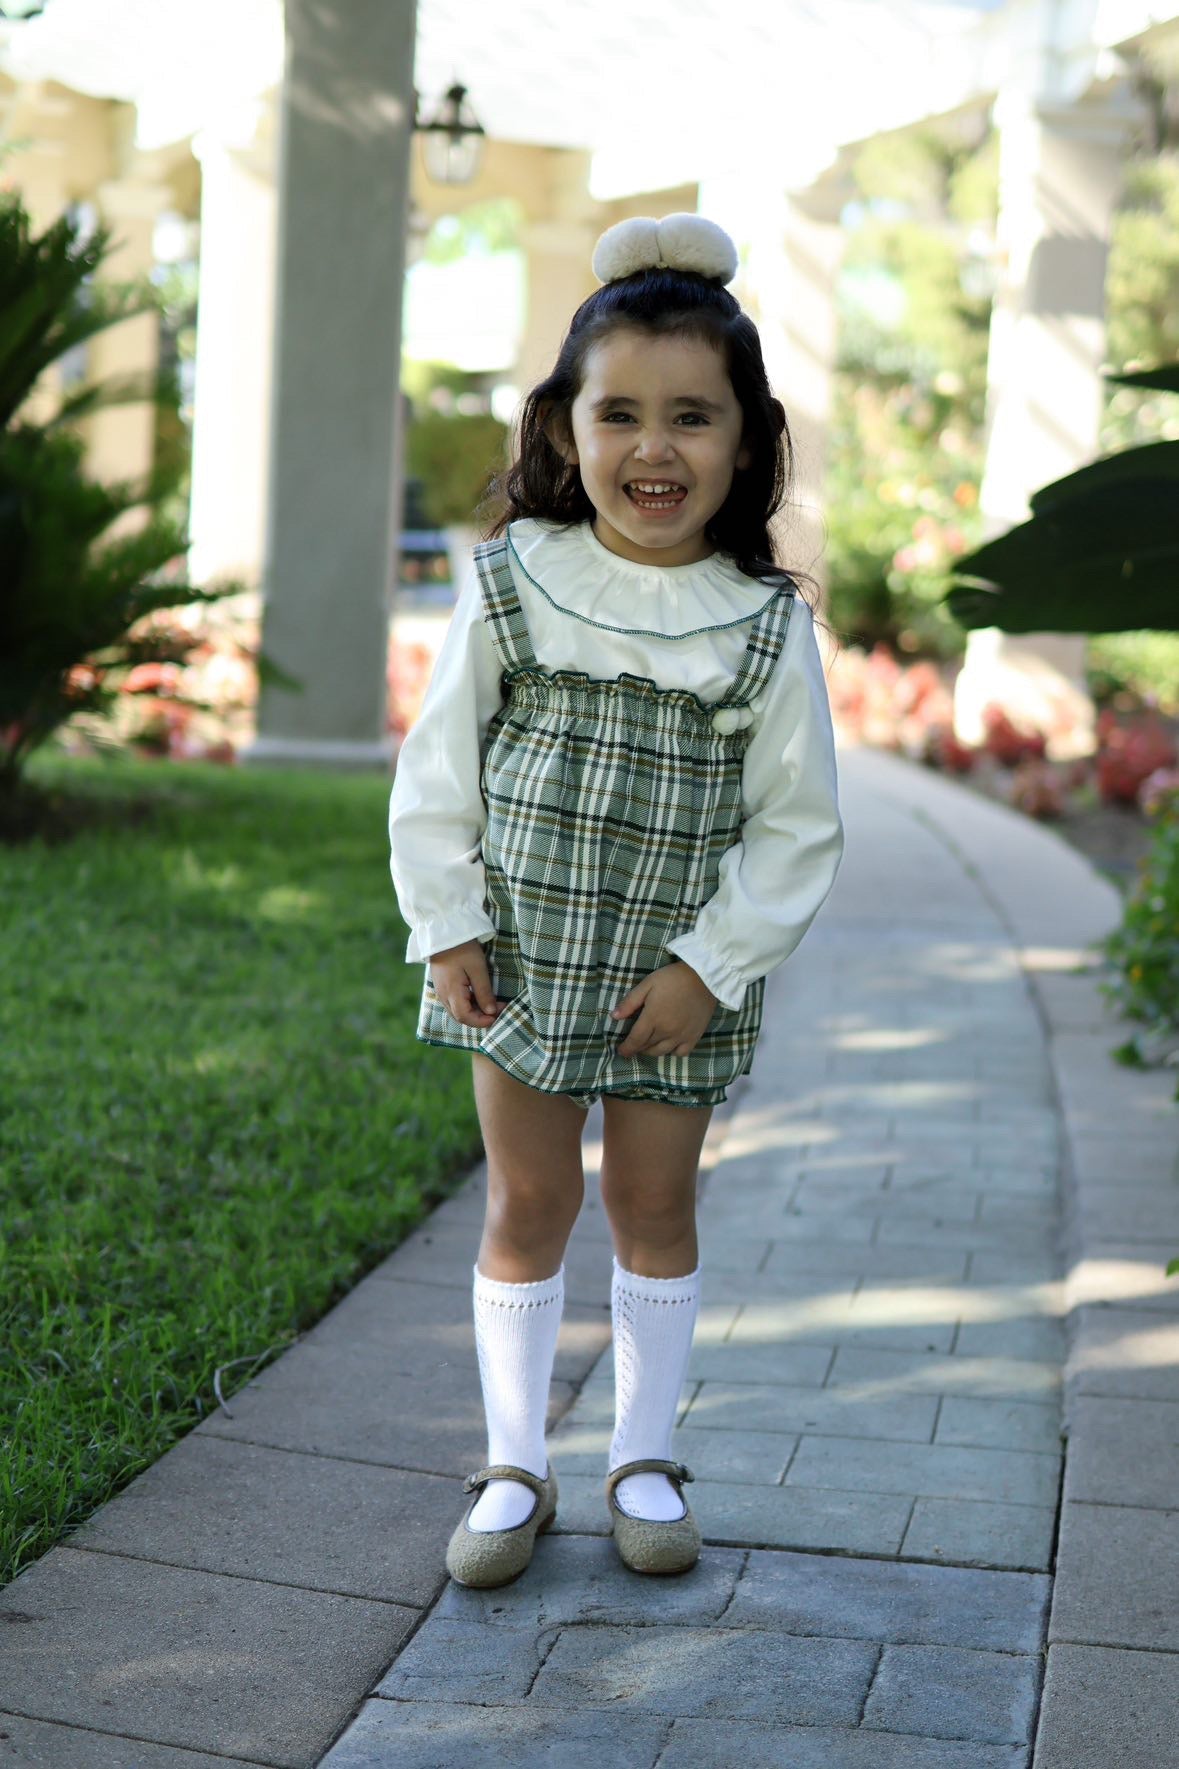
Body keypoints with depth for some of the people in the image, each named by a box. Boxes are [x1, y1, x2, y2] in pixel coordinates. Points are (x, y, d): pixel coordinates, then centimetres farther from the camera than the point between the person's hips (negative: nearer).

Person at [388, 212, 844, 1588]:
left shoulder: (767, 627, -8)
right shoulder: (512, 586, -7)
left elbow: (798, 828, -3)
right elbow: (438, 769, 0)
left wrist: (713, 962, -9)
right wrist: (449, 928, -4)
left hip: (680, 976, 0)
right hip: (523, 956, 0)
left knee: (655, 1207, 10)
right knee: (527, 1204, 8)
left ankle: (644, 1460, 27)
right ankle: (513, 1467, 22)